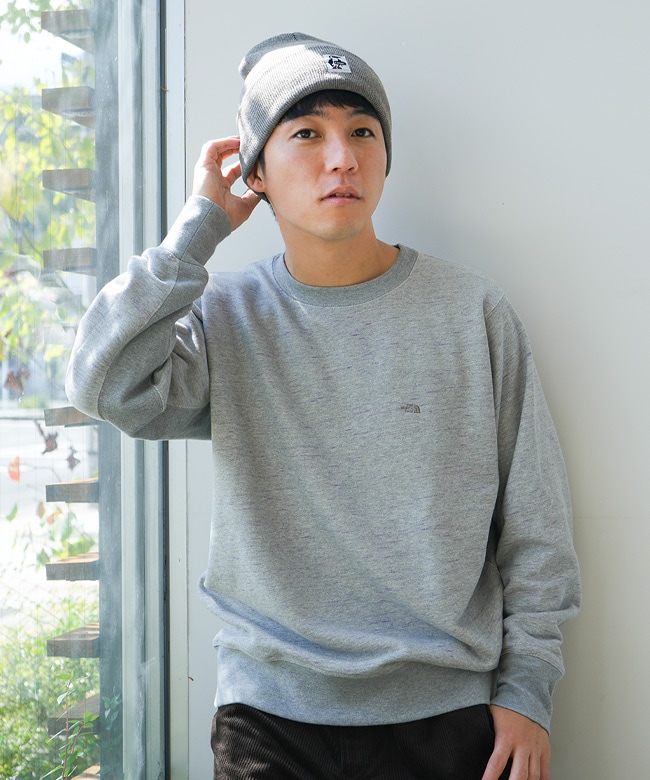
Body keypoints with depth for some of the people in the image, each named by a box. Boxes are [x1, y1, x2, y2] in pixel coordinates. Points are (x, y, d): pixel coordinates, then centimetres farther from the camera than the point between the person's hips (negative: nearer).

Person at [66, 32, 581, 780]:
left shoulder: (473, 311, -2)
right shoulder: (228, 318, -1)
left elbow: (534, 524, 1)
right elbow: (107, 384, -20)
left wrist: (526, 686, 0)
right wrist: (200, 225, -13)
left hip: (446, 711, 0)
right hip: (269, 714, 0)